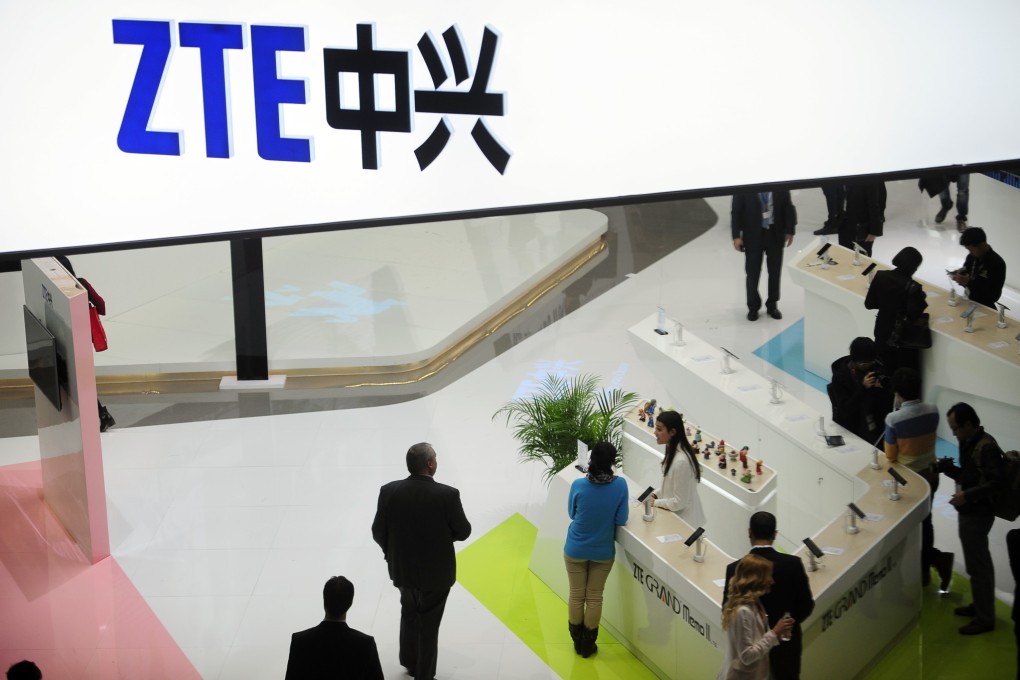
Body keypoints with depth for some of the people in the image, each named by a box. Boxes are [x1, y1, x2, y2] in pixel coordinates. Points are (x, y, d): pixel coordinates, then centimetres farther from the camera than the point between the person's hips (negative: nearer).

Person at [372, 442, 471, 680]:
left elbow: (378, 532, -8)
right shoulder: (447, 495, -23)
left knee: (409, 613, 30)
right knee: (428, 625, 16)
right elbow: (463, 532, -13)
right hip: (436, 571, -3)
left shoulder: (389, 491, -16)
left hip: (402, 568, 3)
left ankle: (410, 661, 46)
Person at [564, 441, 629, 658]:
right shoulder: (620, 485, -20)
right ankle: (588, 644, 28)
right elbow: (621, 520, -12)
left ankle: (578, 641, 32)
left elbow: (571, 513, -3)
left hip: (576, 550, 0)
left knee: (576, 596, 17)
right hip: (603, 552, 0)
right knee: (595, 597, 16)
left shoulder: (578, 485, -21)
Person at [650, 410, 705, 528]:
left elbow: (679, 502, -23)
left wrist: (655, 502, -11)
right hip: (676, 516, 9)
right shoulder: (673, 452, 1)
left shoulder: (681, 461, -28)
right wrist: (655, 494, 2)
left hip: (684, 521, -9)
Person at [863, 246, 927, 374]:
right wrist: (922, 301, -5)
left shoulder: (880, 276, -10)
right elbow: (914, 314, -22)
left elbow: (869, 304, -4)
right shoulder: (912, 287, -24)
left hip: (882, 332, 5)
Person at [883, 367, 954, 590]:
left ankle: (936, 558, -1)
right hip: (930, 473, 5)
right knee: (924, 522, 21)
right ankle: (924, 569, 30)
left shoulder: (894, 419, -26)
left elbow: (891, 456, -15)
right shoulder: (933, 411, -10)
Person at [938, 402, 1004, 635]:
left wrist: (966, 495, -30)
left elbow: (995, 482, -24)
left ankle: (985, 618, 7)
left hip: (978, 513, -10)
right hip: (969, 511, 10)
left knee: (978, 564, -2)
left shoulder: (986, 447, -21)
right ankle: (979, 605, 33)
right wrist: (948, 468, 1)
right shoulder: (969, 443, 9)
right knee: (977, 561, 20)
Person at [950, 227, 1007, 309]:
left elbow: (994, 296, -20)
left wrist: (969, 282, -24)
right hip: (968, 302, 6)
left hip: (985, 308, -6)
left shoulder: (997, 263, -16)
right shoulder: (971, 257, 2)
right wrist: (959, 275, -8)